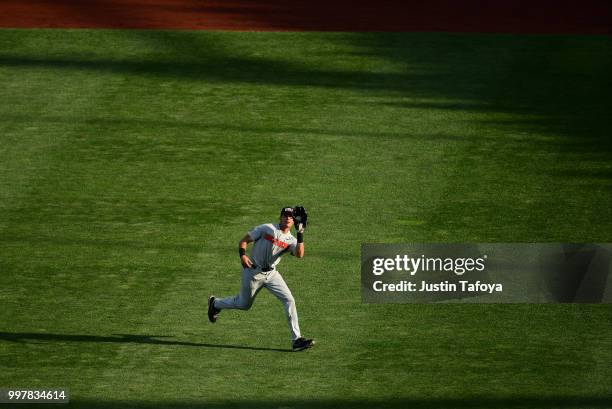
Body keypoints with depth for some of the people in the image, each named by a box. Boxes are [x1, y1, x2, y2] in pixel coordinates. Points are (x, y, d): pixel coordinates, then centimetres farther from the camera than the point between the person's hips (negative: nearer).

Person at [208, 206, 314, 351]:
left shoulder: (291, 240, 0)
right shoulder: (267, 229, -10)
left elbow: (299, 254, -20)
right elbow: (244, 240, -7)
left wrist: (300, 235, -30)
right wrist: (242, 255, -25)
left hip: (271, 273, 4)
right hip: (253, 272, -4)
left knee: (289, 300, -11)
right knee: (244, 304, 12)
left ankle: (296, 339, -10)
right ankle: (215, 303, 41)